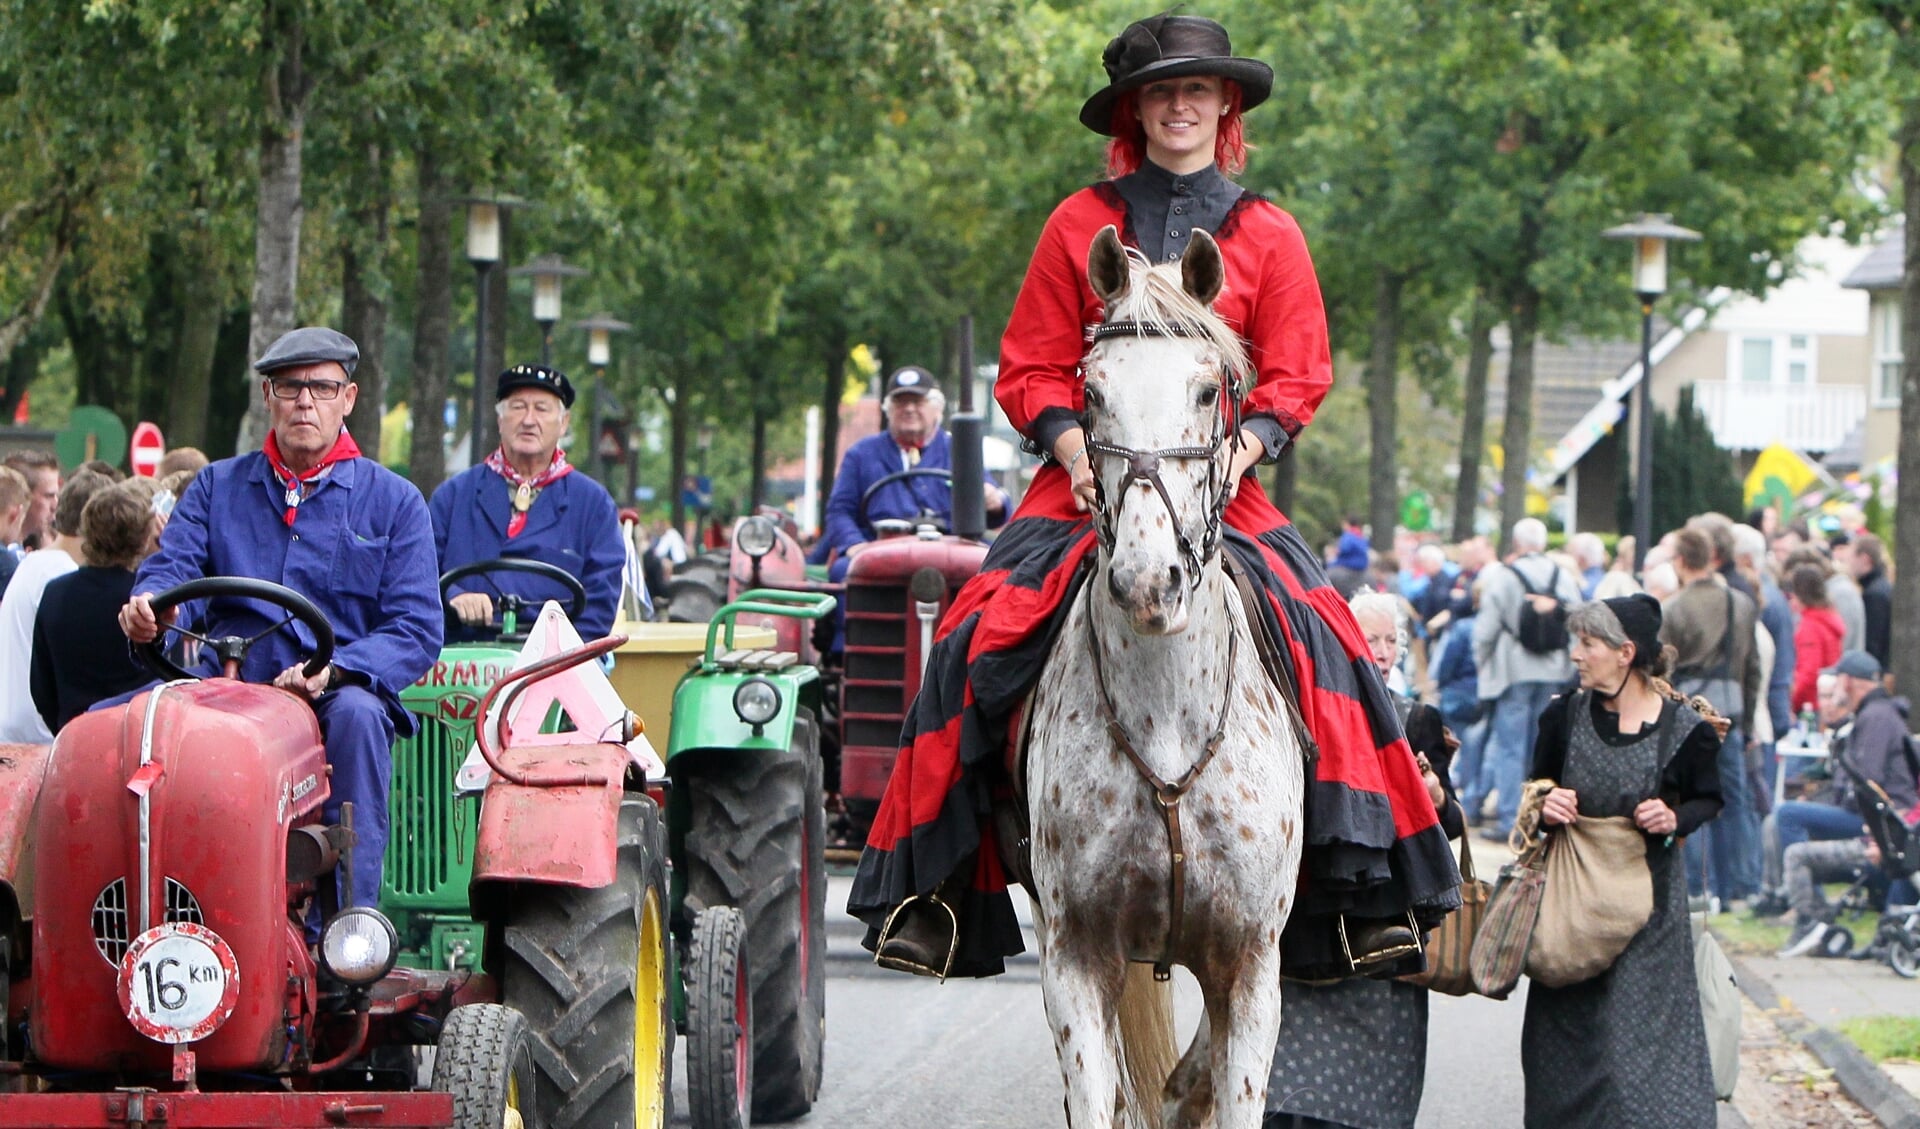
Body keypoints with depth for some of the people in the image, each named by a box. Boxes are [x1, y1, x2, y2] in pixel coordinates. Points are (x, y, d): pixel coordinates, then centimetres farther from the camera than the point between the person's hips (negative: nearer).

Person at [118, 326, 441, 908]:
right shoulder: (217, 487, 17)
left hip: (337, 694, -2)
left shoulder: (393, 502, 9)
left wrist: (334, 670, -19)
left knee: (356, 714, -37)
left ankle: (352, 921, -35)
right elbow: (169, 569, 4)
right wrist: (146, 606, -23)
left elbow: (416, 630, 0)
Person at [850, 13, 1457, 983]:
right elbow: (1029, 371, 8)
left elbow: (1296, 379, 7)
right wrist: (1074, 449, -11)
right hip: (1087, 487, 0)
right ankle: (931, 895, -13)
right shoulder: (1081, 225, 9)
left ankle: (1362, 896, -18)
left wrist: (1240, 450, -12)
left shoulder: (1266, 236, 10)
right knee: (978, 643, -20)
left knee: (1320, 643, -22)